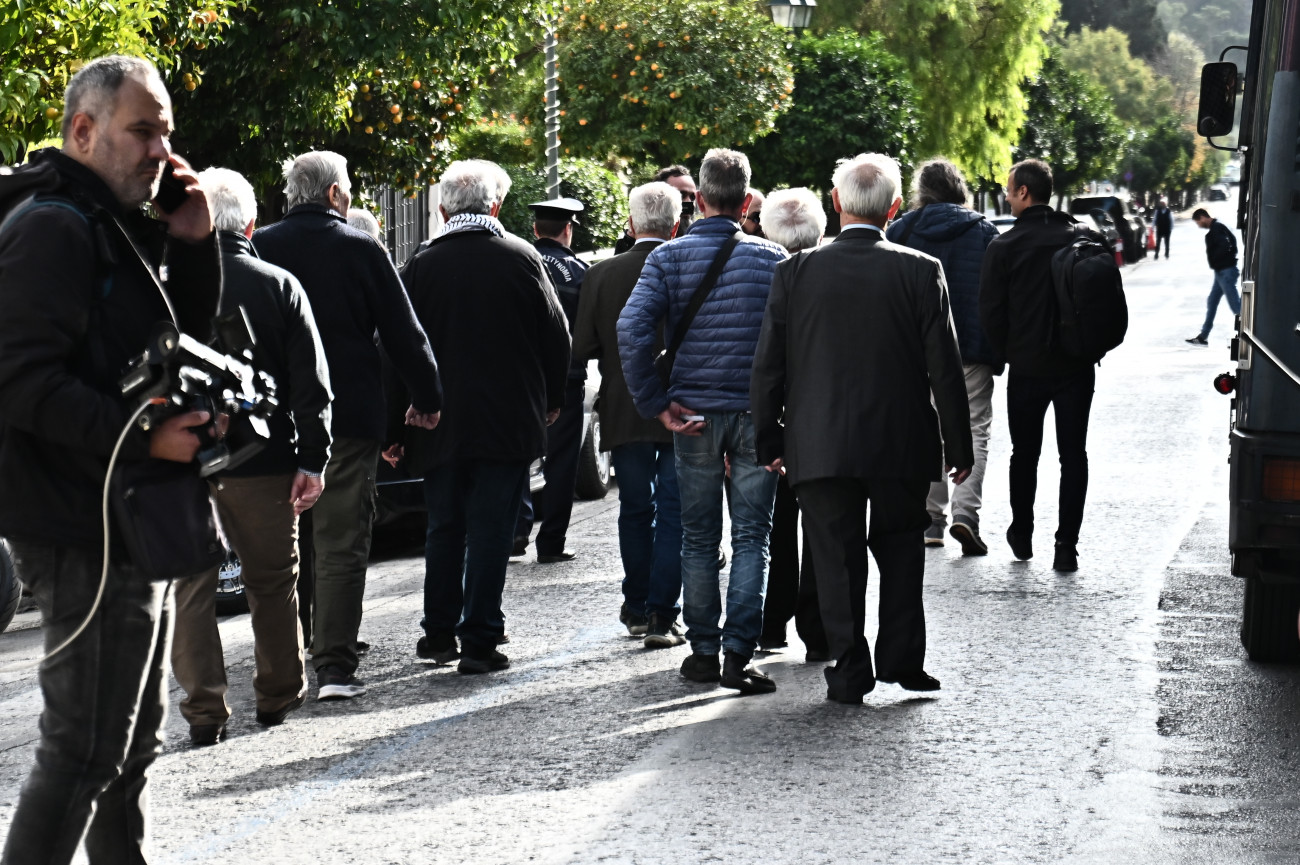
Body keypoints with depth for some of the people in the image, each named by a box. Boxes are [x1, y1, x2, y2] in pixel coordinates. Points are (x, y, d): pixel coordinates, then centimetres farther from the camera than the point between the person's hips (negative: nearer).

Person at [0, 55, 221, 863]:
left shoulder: (121, 227, 17)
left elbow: (185, 338, 20)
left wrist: (192, 245, 5)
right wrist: (144, 437, -26)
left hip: (132, 524, 10)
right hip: (87, 530, -10)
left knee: (135, 736, 18)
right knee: (85, 749, -8)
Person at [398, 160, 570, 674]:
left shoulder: (421, 266, -2)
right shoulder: (521, 258, -5)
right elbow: (557, 336, 1)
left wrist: (396, 427, 9)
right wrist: (552, 400, 16)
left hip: (439, 421, 2)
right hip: (509, 420, -2)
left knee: (444, 528, 14)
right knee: (491, 530, 1)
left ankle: (439, 634, 19)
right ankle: (479, 641, -1)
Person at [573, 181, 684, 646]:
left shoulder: (601, 274, -6)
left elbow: (583, 347, -4)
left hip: (624, 413, 2)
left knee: (635, 510, 15)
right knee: (673, 513, 3)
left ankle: (637, 608, 21)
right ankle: (662, 615, -1)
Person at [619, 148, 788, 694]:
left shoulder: (669, 257, -2)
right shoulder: (773, 259, -2)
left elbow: (631, 330, -13)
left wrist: (656, 404, -7)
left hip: (693, 416, 1)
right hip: (758, 416, -1)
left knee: (698, 539, 12)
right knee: (751, 539, 4)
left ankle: (703, 651, 16)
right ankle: (738, 653, -5)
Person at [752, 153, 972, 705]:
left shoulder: (797, 272, -4)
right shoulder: (921, 272, -6)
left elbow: (768, 365, -1)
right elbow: (945, 369, -5)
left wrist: (768, 441, 10)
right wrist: (959, 447, 4)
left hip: (820, 446, 0)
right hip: (902, 444, 0)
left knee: (837, 557, 8)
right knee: (900, 547, 17)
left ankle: (851, 671, 9)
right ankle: (901, 658, 16)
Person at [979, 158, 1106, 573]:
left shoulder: (1005, 246, -9)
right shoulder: (1088, 239, -2)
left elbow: (990, 313, -7)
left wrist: (1009, 352, 8)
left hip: (1026, 367, -1)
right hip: (1077, 367, 1)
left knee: (1024, 453, 15)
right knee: (1074, 455, 6)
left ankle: (1022, 535, 26)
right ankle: (1066, 546, 2)